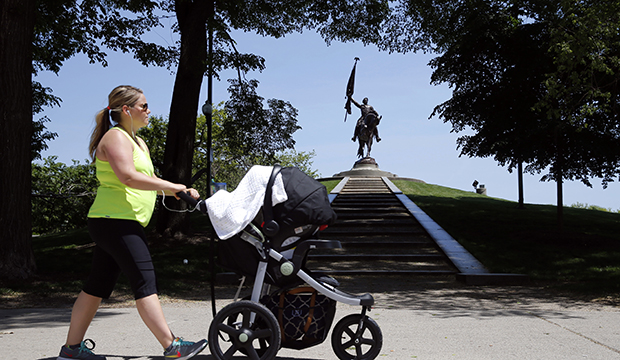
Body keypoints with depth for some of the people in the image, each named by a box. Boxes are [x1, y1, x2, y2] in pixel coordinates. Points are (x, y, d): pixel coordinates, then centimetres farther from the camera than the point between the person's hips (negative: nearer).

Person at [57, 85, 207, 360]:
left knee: (98, 285, 12)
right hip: (116, 221, -10)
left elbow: (146, 182, 24)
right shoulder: (115, 136, -9)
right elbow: (128, 177, -23)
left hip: (111, 224, 10)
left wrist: (182, 191, 11)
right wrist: (170, 186, -18)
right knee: (145, 282, -11)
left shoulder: (138, 142, 23)